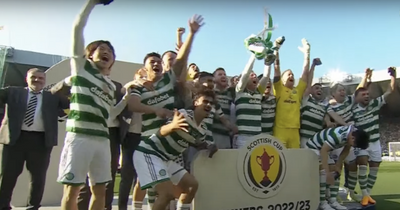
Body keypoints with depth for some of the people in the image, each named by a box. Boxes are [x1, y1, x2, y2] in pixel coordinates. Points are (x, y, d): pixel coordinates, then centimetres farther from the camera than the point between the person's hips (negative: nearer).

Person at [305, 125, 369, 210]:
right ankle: (322, 203, -13)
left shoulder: (355, 133, -10)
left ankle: (332, 200, 9)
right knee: (322, 171, -20)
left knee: (333, 170, 3)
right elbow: (323, 151, -38)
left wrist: (337, 165, 3)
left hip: (326, 147, 9)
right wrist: (328, 173, -37)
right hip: (313, 147, -9)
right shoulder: (338, 135, -39)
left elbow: (346, 150, 3)